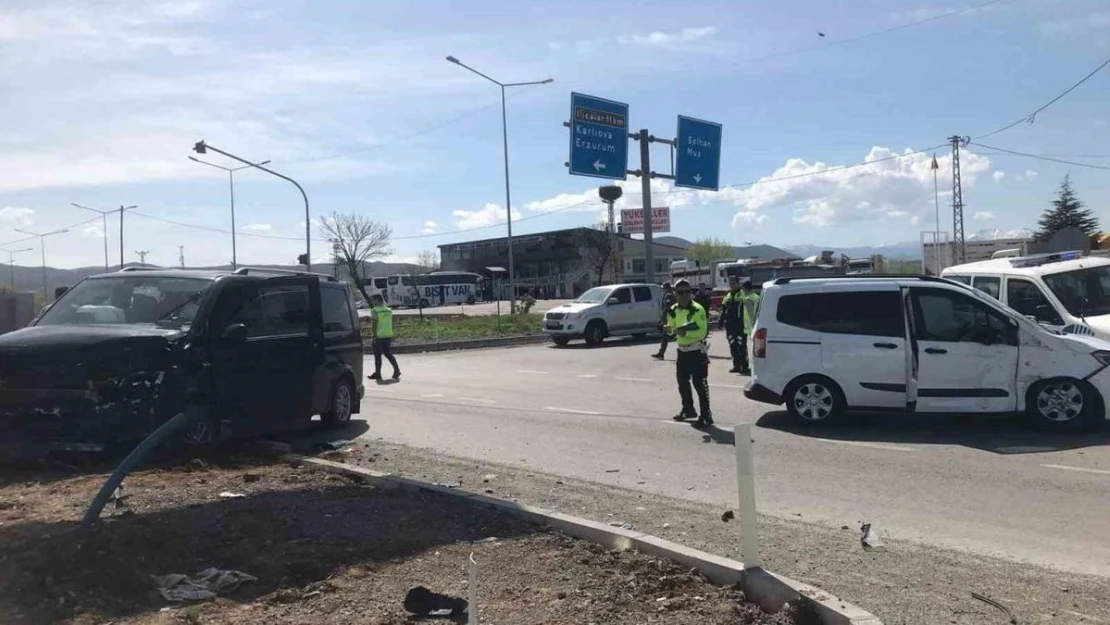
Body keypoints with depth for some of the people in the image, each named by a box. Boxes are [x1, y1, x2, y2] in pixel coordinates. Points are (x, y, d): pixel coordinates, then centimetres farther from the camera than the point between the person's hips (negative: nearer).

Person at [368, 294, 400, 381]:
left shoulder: (375, 310, -9)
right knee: (388, 354, 14)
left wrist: (374, 335, -13)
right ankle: (396, 370, 3)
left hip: (379, 336, -7)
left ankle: (377, 373, 9)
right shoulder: (388, 310, 12)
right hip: (389, 335, 7)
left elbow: (374, 324, -15)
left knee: (377, 355, 4)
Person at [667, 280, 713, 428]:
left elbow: (703, 331, -21)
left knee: (699, 384, -8)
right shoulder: (674, 310, 6)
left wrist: (686, 332, -33)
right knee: (682, 382, 17)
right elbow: (672, 329, 18)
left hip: (697, 352, -7)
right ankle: (688, 409, 34)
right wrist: (669, 328, -5)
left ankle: (706, 416, -4)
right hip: (682, 351, 7)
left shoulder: (697, 309, -15)